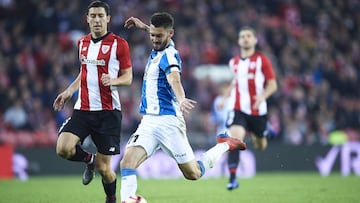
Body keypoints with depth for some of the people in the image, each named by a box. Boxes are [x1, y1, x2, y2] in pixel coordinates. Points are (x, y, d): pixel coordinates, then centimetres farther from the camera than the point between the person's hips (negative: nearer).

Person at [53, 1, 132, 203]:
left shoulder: (119, 44, -3)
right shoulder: (83, 43, 13)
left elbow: (128, 77, -1)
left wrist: (113, 80, -21)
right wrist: (69, 91, 16)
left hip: (108, 111, -4)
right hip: (83, 109, 4)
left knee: (104, 168, -3)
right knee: (63, 148, -19)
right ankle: (89, 159, 15)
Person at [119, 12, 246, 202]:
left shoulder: (169, 54, -15)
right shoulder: (158, 51, 10)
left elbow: (174, 78, -37)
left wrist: (181, 99, -55)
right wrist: (143, 26, 38)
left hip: (168, 120, -8)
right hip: (148, 121, 8)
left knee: (193, 173, 4)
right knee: (127, 161, -16)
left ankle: (224, 146, 26)